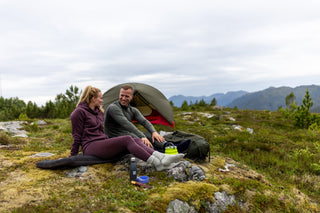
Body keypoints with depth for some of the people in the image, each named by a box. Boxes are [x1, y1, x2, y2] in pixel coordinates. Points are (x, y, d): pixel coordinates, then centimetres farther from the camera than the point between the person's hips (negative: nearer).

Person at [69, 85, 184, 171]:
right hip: (91, 148, -8)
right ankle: (156, 163, -38)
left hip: (103, 143, 8)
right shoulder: (79, 112, -5)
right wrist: (72, 156, -2)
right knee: (127, 139, -28)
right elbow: (77, 136, -4)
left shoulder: (98, 111, 20)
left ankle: (162, 157, -34)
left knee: (136, 140, -16)